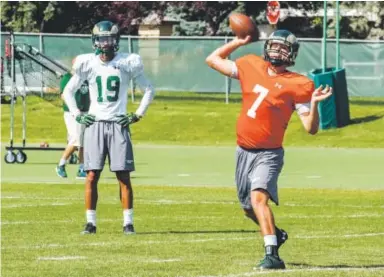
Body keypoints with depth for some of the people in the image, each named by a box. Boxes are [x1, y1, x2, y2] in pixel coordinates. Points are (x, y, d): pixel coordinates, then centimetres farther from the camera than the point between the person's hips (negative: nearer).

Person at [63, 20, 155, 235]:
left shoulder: (128, 63, 0)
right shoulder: (87, 64, 3)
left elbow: (149, 90, 10)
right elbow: (68, 91, 16)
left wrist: (137, 115, 2)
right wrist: (77, 115, 5)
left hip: (118, 125, -1)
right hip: (95, 124, 1)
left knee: (124, 176, -3)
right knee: (92, 176, -4)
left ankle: (128, 222, 2)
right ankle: (90, 222, 0)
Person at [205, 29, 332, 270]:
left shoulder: (297, 85, -10)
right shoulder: (251, 67, 4)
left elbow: (311, 128, -11)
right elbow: (213, 59, 16)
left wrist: (314, 104, -28)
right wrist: (238, 42, 11)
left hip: (269, 154, -6)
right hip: (244, 151, 6)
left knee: (258, 197, -29)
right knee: (249, 208, 20)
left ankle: (272, 255, -34)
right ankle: (275, 234, 49)